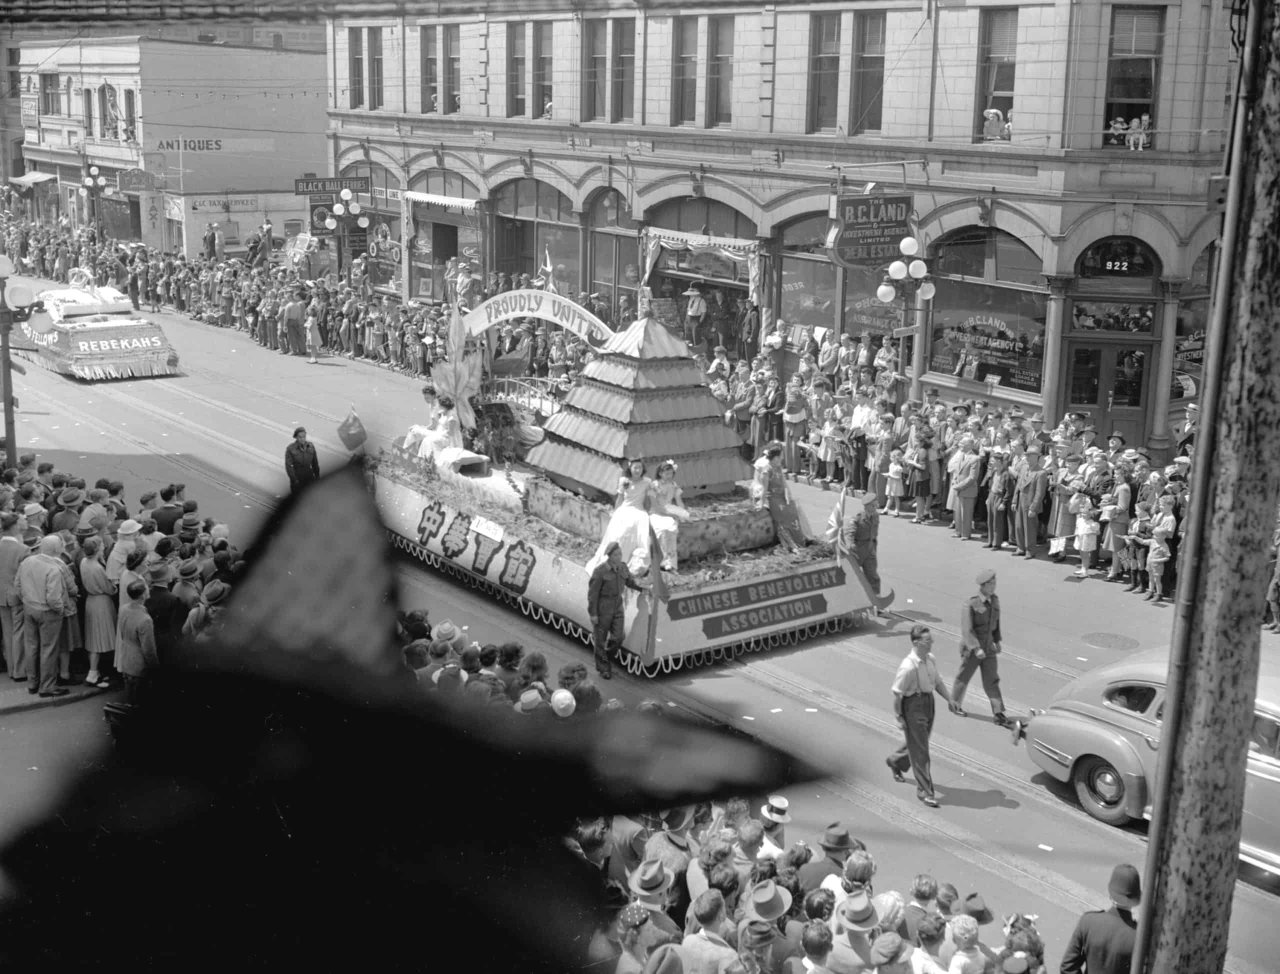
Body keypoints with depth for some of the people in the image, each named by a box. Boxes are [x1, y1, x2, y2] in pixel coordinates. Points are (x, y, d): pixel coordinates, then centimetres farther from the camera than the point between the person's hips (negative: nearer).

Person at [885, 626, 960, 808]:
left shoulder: (930, 659, -1)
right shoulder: (908, 667, -26)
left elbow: (937, 681, 14)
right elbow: (897, 693, -20)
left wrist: (949, 699, 6)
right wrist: (899, 717, -16)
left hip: (928, 702, 8)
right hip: (913, 705, -8)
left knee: (919, 743, 23)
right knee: (919, 749, -1)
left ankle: (895, 761, 51)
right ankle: (924, 791, 9)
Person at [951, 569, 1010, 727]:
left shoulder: (994, 600, -2)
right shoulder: (970, 605, -22)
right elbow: (966, 630, -24)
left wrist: (997, 641, 14)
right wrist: (976, 649, -31)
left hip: (988, 648, 5)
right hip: (971, 649, -5)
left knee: (992, 680, 2)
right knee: (964, 677, 13)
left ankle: (999, 714, 2)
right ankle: (955, 704, 34)